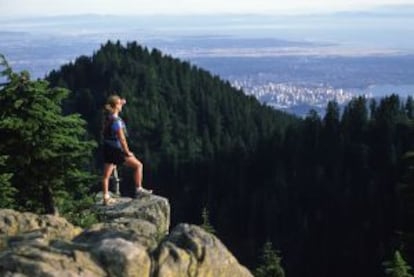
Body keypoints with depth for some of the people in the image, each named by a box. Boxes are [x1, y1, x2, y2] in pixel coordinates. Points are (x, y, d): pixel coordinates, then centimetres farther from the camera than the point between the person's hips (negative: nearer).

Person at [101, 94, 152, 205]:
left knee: (106, 175, 11)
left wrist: (121, 102, 25)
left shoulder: (108, 117, 2)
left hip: (108, 148, 8)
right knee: (138, 165, 6)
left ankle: (106, 198, 16)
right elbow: (122, 139, -21)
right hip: (116, 150, -8)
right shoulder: (117, 121, -21)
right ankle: (138, 189, 9)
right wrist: (127, 152, -12)